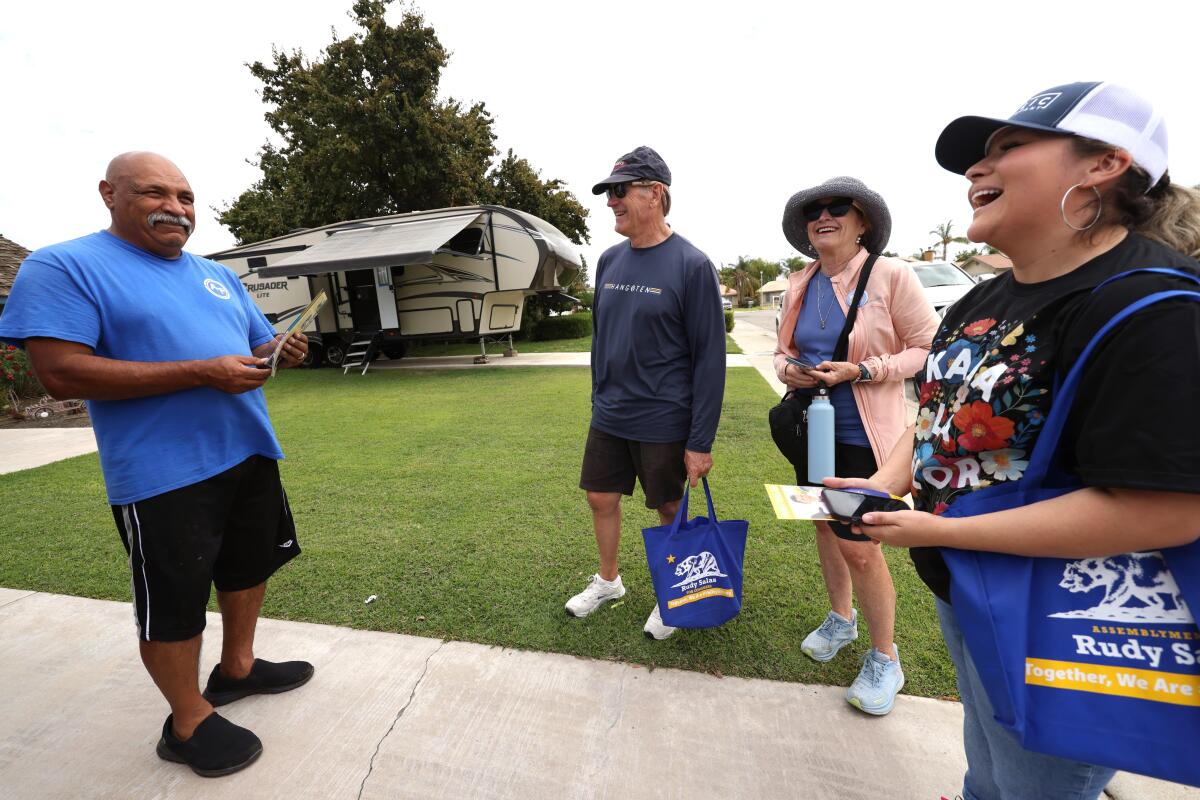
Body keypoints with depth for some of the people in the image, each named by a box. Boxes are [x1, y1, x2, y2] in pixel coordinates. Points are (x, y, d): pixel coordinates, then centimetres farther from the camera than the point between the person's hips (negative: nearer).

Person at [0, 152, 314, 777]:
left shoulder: (218, 275, 14)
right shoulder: (62, 268, -6)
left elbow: (258, 345, 19)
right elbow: (60, 372, -18)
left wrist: (282, 352, -6)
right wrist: (203, 373, -24)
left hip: (250, 453, 7)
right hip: (164, 475, -7)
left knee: (250, 566, 19)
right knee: (174, 601, 6)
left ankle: (236, 667, 42)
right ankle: (188, 723, 27)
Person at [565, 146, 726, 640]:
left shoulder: (691, 265, -12)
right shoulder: (609, 260, 6)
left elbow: (709, 357, -13)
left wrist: (701, 441, -14)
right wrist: (600, 400, 15)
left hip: (663, 422, -5)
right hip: (608, 417, 6)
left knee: (669, 509, 12)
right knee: (600, 499, 15)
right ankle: (608, 581, 41)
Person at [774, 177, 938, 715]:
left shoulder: (892, 276, -11)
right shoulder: (798, 287, 5)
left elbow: (929, 348, -9)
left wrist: (861, 370, -21)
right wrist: (787, 369, -8)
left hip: (863, 434, -5)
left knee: (859, 546, -1)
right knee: (826, 528, 18)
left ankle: (885, 658, 25)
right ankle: (840, 619, 43)